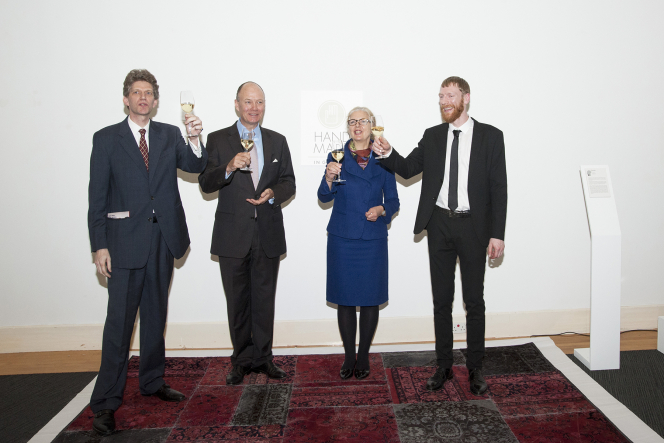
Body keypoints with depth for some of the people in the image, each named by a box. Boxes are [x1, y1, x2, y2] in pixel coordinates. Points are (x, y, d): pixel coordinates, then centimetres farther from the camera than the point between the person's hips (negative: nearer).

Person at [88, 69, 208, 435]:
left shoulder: (170, 135, 9)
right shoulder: (106, 139, 1)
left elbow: (194, 166, -6)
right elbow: (97, 196, -3)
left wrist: (195, 140, -26)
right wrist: (99, 245, -9)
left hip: (163, 238, 4)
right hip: (125, 240, -3)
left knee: (155, 314, 15)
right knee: (119, 320, -4)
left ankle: (152, 381, 30)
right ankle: (106, 401, 6)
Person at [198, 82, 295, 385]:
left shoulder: (277, 141, 10)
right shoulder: (218, 140, 2)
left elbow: (289, 182, 9)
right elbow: (205, 184, -5)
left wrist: (273, 193, -12)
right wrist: (229, 168, -24)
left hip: (268, 234, 2)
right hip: (233, 235, -2)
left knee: (264, 299, 10)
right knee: (237, 301, 9)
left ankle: (262, 357, 24)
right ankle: (242, 360, 23)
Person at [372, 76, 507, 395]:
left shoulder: (490, 136, 0)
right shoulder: (432, 136, 9)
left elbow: (498, 187, -3)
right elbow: (408, 169, 5)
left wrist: (497, 233, -8)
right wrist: (388, 153, -17)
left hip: (473, 226, -2)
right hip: (439, 225, 3)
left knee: (474, 301, 6)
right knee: (441, 300, 9)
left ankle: (475, 369, 20)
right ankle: (444, 366, 22)